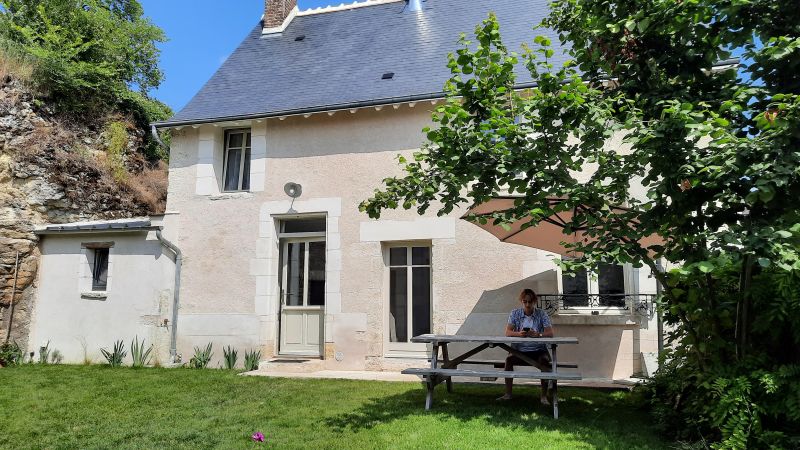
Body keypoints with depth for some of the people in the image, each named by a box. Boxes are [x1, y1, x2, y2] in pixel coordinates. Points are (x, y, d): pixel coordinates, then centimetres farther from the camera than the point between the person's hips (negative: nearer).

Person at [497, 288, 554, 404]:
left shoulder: (542, 314, 0)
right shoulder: (515, 313, 2)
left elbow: (550, 333, -11)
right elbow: (507, 332, -8)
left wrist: (538, 335, -33)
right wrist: (518, 334, -31)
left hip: (538, 350, -1)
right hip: (519, 350, 1)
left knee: (545, 360, -29)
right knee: (509, 359, -26)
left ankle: (544, 396, -17)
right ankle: (508, 394, -15)